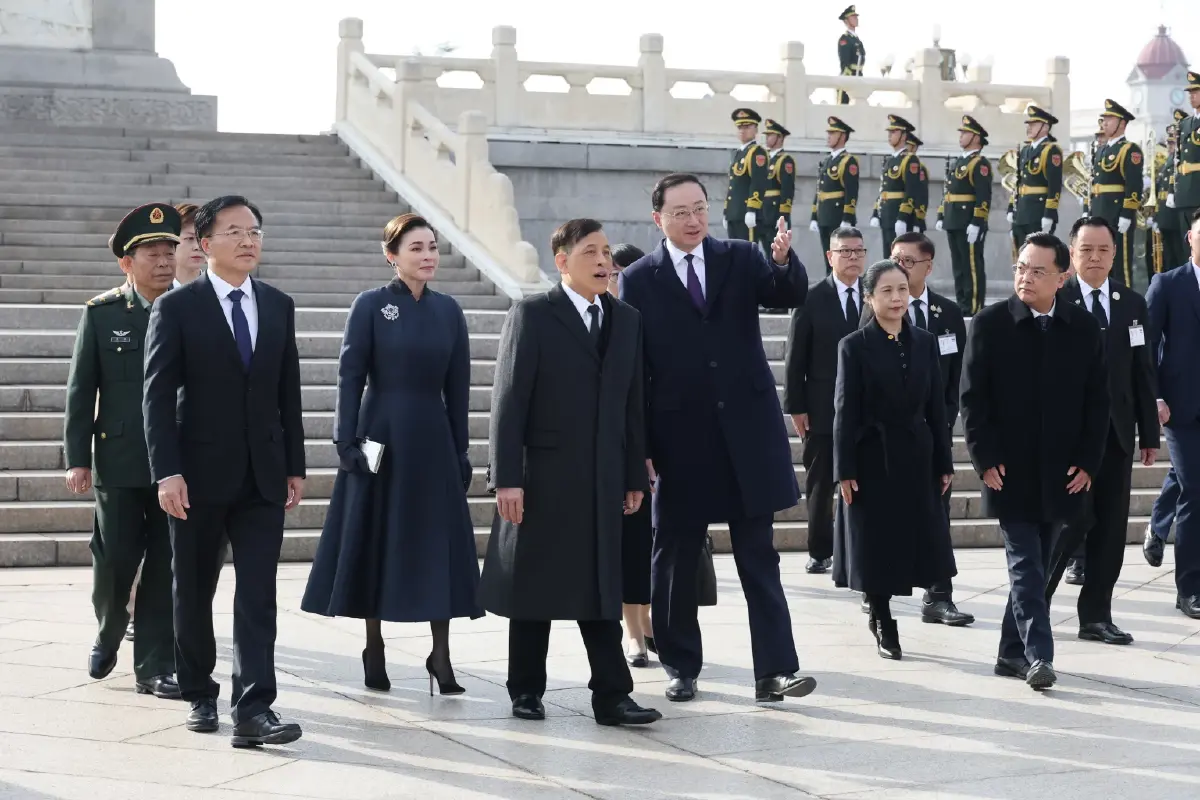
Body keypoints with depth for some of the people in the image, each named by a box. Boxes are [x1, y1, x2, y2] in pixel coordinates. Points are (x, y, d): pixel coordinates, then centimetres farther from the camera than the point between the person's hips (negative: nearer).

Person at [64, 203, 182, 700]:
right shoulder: (101, 313, 2)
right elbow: (80, 392, 2)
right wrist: (77, 459, -4)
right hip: (118, 462, -1)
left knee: (165, 566, 2)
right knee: (114, 561, 3)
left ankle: (154, 668, 11)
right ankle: (108, 635, 33)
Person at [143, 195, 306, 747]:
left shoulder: (279, 305, 8)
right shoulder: (176, 308, -5)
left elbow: (288, 391, 11)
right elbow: (158, 395, -8)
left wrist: (295, 466, 9)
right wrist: (167, 472, -16)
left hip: (263, 474, 3)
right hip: (200, 473, -3)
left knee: (258, 594, -6)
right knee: (193, 591, 10)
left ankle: (253, 710, -9)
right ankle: (198, 693, 27)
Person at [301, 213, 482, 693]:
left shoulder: (448, 310, 7)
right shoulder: (371, 306, -4)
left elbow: (457, 387, 8)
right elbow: (350, 377, -5)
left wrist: (461, 450, 6)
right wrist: (347, 442, -11)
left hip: (433, 440, 3)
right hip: (381, 436, -3)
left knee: (439, 544, 1)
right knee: (375, 541, 4)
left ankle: (441, 655, 6)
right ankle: (374, 653, 15)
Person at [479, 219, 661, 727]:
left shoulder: (627, 321, 11)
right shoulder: (532, 315, -4)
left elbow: (633, 403, 11)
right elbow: (509, 400, -8)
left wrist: (635, 475, 8)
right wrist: (506, 478, -14)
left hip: (604, 479, 4)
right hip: (543, 475, -4)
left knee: (600, 589, 3)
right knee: (533, 588, 6)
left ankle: (611, 696, 4)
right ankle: (526, 692, 17)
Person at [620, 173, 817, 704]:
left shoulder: (740, 260, 6)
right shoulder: (638, 280, 0)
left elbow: (791, 296, -9)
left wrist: (785, 262, -32)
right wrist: (640, 447, -5)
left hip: (745, 431, 1)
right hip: (679, 439, -1)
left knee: (759, 559, 2)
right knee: (675, 562, 9)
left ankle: (774, 671, 3)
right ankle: (681, 667, 22)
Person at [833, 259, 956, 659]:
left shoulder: (925, 342, 6)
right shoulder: (854, 346, -4)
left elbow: (936, 407, 7)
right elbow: (845, 412, -6)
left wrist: (944, 462, 4)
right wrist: (845, 471, -11)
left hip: (916, 459, 4)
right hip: (873, 460, -3)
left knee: (916, 541, 6)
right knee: (875, 545, 2)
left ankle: (881, 611, 26)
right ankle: (883, 623, 17)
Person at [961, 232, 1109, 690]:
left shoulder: (1084, 328, 4)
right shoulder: (989, 324, -3)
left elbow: (1097, 400, 6)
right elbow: (973, 398, -3)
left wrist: (1088, 462, -1)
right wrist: (986, 459, -10)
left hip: (1061, 475, 3)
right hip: (1010, 472, -3)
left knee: (1033, 566, 10)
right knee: (1025, 565, -7)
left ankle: (1012, 652, 19)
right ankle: (1038, 655, -10)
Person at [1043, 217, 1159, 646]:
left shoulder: (1132, 304, 10)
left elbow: (1143, 373, 10)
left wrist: (1149, 433, 7)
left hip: (1116, 433, 5)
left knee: (1110, 528, 6)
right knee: (1071, 522, -5)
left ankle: (1096, 615, 15)